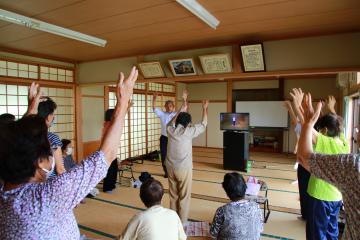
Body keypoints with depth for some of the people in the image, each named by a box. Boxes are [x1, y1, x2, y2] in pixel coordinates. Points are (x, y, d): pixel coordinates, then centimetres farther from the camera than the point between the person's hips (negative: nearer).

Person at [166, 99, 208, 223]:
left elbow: (171, 123, 23)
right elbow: (203, 125, 1)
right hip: (184, 169, -5)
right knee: (184, 197, 9)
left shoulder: (170, 130, -1)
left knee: (173, 196, 16)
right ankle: (182, 222, 18)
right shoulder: (188, 131, -13)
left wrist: (181, 110, 29)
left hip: (171, 168, 5)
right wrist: (204, 108, 14)